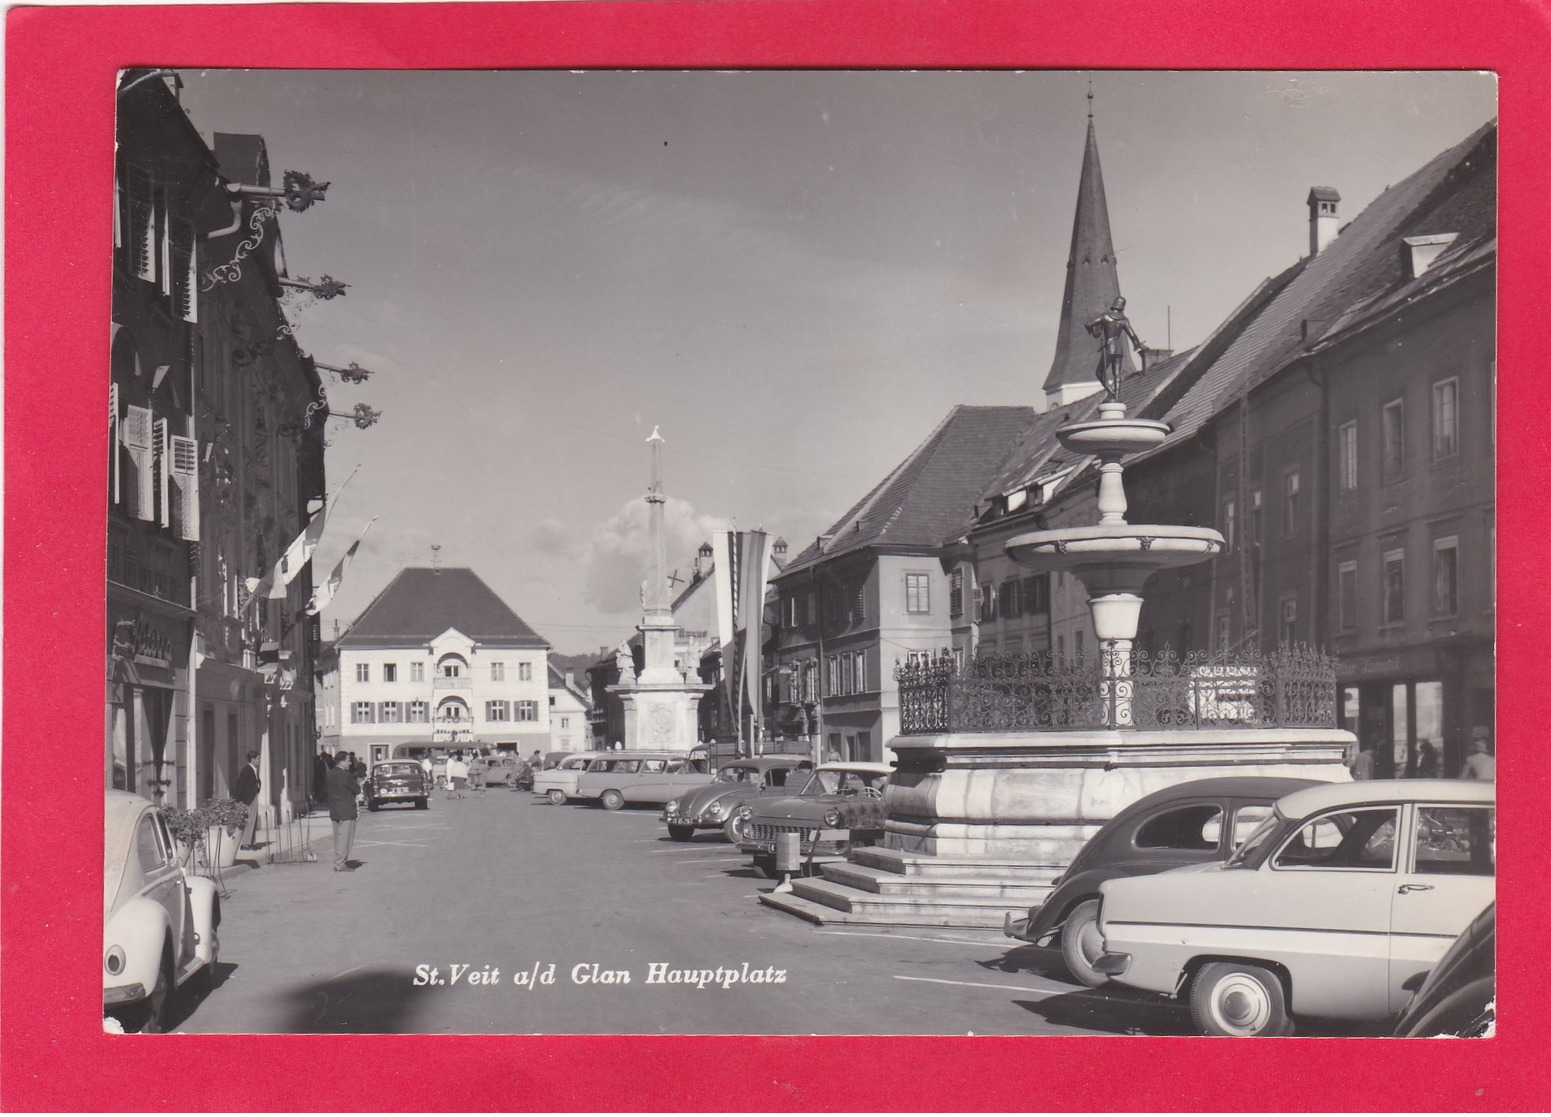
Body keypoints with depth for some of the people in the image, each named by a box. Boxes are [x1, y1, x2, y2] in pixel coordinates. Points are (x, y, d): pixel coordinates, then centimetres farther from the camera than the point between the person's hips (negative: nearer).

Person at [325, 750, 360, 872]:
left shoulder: (331, 773, 9)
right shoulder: (346, 775, -18)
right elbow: (357, 790, -11)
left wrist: (356, 783, 6)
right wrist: (358, 785, 10)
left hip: (334, 811, 9)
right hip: (346, 812, -9)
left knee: (338, 838, 16)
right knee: (344, 838, -4)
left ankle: (338, 862, 21)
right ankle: (340, 864, -4)